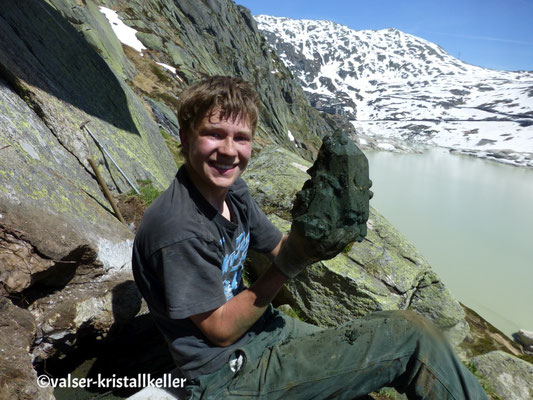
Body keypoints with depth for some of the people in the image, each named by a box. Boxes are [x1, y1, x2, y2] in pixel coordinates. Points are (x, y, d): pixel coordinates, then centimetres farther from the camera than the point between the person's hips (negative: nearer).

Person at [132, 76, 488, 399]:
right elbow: (221, 330, -18)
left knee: (405, 329, 10)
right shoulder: (177, 228, -27)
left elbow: (277, 247, 5)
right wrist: (286, 267, -26)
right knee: (409, 335, -11)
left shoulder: (233, 190, -2)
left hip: (264, 329, 8)